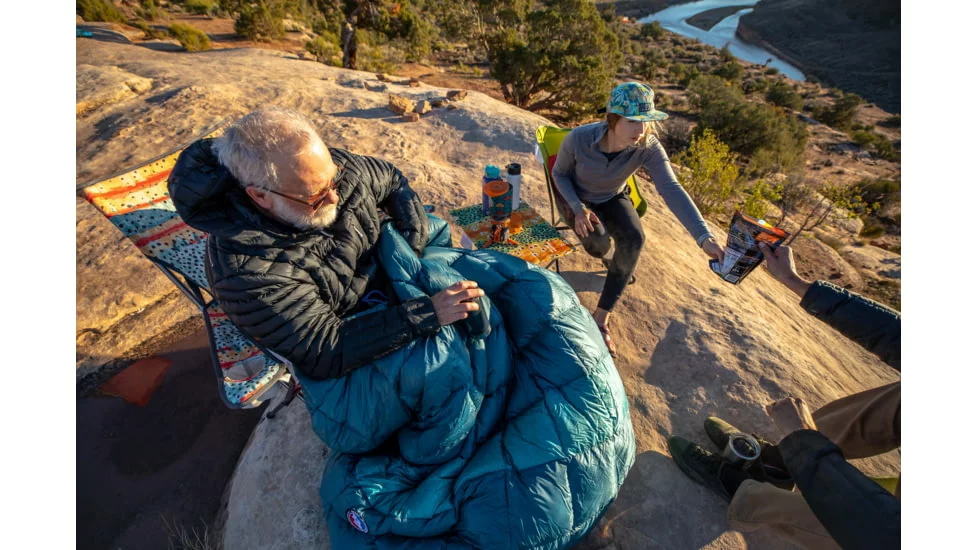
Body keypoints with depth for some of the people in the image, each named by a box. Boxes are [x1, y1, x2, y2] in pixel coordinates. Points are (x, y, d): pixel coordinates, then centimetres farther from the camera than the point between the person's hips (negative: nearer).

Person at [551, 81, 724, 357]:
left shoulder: (648, 148, -26)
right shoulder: (578, 139, -29)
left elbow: (672, 190, -36)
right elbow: (560, 174, -11)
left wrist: (705, 237, -48)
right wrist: (578, 209, -28)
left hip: (613, 198, 2)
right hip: (578, 199, -1)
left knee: (634, 239, -27)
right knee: (599, 242, -30)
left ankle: (601, 317, -16)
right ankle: (609, 261, 15)